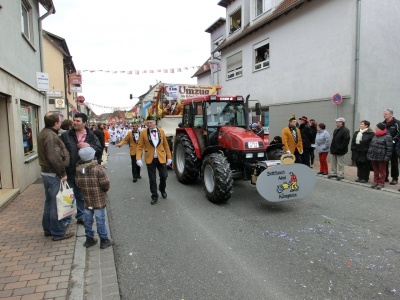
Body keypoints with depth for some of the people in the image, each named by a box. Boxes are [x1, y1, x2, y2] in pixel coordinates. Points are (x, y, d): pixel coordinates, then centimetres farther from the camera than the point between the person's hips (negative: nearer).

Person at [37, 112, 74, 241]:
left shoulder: (44, 133, 12)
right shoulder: (51, 136, -21)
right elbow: (54, 158, -27)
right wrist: (62, 173, -17)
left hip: (46, 172, 10)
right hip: (54, 174, -10)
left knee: (49, 201, 19)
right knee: (56, 203, -1)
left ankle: (48, 229, 31)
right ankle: (58, 232, 10)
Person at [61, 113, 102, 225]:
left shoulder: (91, 136, 2)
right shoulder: (66, 135, -2)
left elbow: (99, 148, -4)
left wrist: (88, 146, -21)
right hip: (70, 171, -1)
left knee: (81, 196, 16)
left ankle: (81, 216, 32)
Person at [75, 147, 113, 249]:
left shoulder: (78, 168, -2)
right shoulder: (98, 168, -19)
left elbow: (77, 183, 7)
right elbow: (105, 183, -17)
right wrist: (105, 189, 4)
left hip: (86, 200, 5)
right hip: (99, 200, -5)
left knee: (88, 219, 15)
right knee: (100, 220, 3)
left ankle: (89, 239, 26)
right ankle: (104, 240, 12)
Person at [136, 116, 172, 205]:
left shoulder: (161, 131, 1)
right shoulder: (143, 132, -5)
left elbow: (166, 145, 5)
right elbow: (140, 147, -4)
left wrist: (169, 157, 3)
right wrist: (138, 158, -16)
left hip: (161, 158, 1)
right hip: (150, 159, -1)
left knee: (164, 176, 8)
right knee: (152, 179, 7)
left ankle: (162, 190, 38)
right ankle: (154, 196, 24)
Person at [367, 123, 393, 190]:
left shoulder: (387, 137, -10)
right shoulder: (375, 136, 13)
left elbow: (390, 148, -13)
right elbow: (371, 145, 18)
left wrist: (387, 157, -17)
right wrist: (369, 154, 14)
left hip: (381, 158, -7)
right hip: (373, 157, 7)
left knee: (382, 171, 6)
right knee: (375, 170, 15)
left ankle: (381, 183, 14)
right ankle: (376, 181, 25)